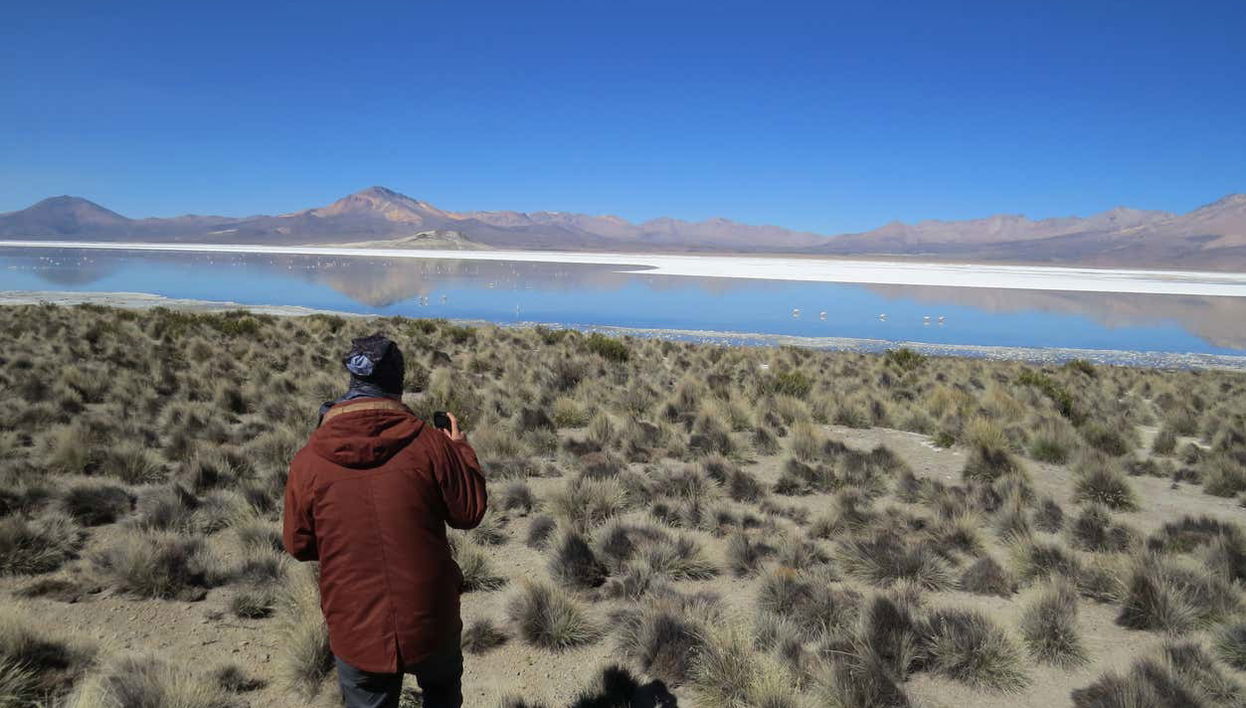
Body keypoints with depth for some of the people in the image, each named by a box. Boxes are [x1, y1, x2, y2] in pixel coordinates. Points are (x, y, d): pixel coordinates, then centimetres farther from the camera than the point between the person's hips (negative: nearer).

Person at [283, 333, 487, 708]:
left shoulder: (307, 461, -11)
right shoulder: (429, 444, -16)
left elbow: (299, 545, 0)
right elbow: (470, 512, -5)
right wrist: (461, 449, 8)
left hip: (356, 635, 1)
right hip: (430, 623, -1)